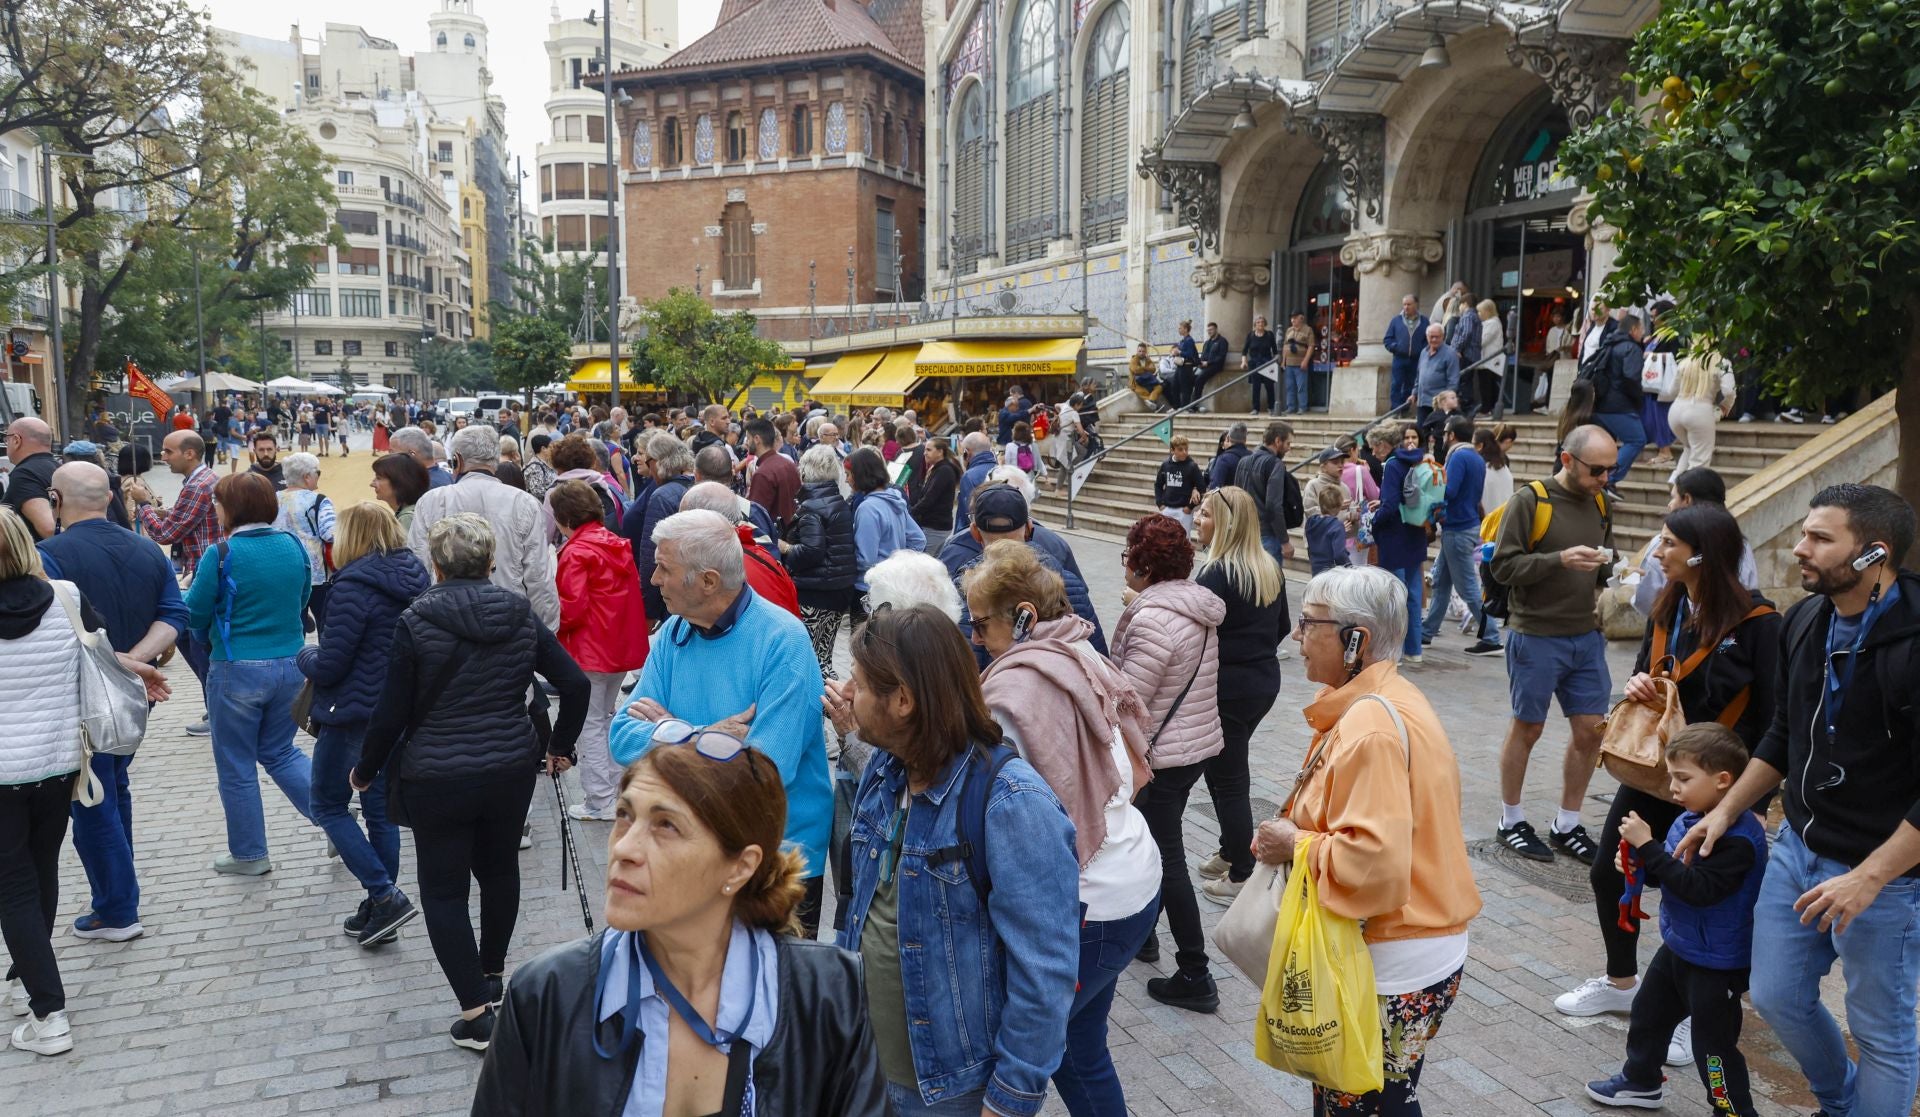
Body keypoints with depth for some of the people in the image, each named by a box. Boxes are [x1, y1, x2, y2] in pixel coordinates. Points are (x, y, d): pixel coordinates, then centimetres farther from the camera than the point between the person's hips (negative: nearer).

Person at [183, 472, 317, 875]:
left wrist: (206, 635, 13)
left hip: (238, 671, -5)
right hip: (291, 666, 5)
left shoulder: (221, 554, -14)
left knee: (236, 766, 12)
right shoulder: (294, 547, 0)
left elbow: (195, 614, -8)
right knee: (279, 751, 22)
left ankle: (249, 854, 23)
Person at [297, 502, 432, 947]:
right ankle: (380, 910, 21)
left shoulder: (354, 586, -20)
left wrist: (304, 656, 4)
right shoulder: (414, 579, 5)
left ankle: (385, 896, -3)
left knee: (327, 804, 8)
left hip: (354, 714, -8)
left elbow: (328, 667, -19)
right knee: (381, 809, 15)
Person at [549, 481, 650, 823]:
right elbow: (634, 593, 11)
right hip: (621, 647, 8)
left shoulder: (575, 552, -16)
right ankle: (617, 787, 28)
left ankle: (599, 802, 5)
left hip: (589, 652, -8)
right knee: (609, 716, 20)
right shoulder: (617, 544, 7)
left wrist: (551, 628, -1)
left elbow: (571, 608, -19)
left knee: (591, 725, 1)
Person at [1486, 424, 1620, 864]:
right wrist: (1560, 560, -25)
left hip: (1586, 637, 6)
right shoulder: (1530, 501, -11)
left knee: (1591, 729, 6)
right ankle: (1511, 822, 21)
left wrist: (1607, 568, -1)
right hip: (1536, 636, -6)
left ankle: (1567, 826, 21)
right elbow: (1503, 565, -14)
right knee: (1527, 728, 6)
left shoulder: (1601, 504, 9)